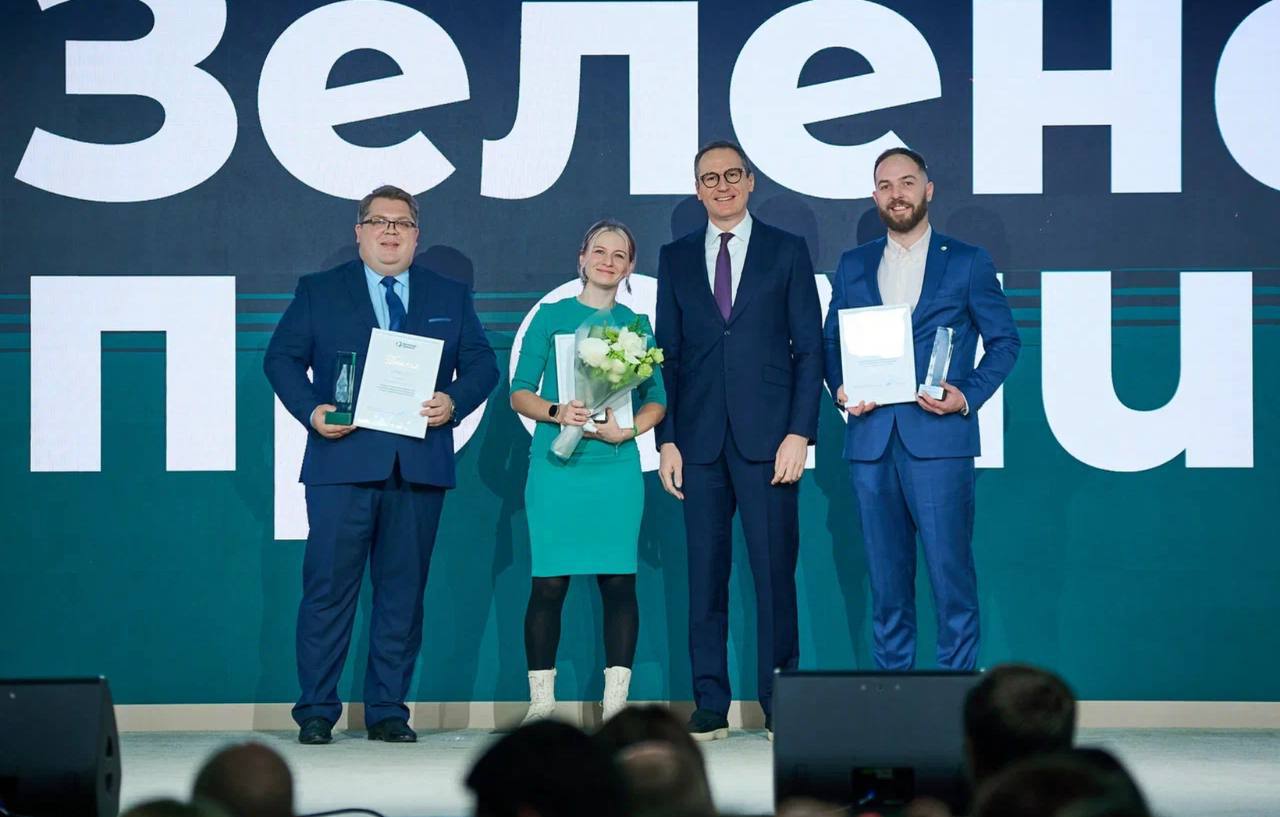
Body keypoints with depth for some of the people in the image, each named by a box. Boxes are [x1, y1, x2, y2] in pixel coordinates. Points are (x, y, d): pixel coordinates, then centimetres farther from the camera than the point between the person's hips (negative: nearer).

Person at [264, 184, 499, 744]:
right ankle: (316, 710, 3)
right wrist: (310, 409, -10)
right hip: (342, 462, -2)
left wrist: (454, 402, -8)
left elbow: (482, 364, 12)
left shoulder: (451, 298, 15)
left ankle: (387, 711, 11)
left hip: (420, 467, 2)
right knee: (329, 588, -4)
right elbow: (281, 358, 6)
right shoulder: (318, 292, 10)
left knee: (403, 592, 4)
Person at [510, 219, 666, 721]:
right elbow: (520, 392, 6)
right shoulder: (551, 317, 8)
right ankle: (541, 703, 3)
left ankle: (615, 703, 1)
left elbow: (656, 398, 11)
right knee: (549, 581, -4)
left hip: (617, 465, 1)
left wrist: (629, 429, -8)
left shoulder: (636, 326, 13)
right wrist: (556, 413, -13)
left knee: (619, 580, -3)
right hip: (556, 464, -1)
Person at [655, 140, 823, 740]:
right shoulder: (676, 259, 13)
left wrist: (799, 432, -6)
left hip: (767, 438, -2)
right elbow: (668, 355, 12)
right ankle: (709, 707, 6)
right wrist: (667, 440, 3)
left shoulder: (787, 252, 7)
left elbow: (809, 349, 4)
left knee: (775, 573, -2)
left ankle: (780, 706, 4)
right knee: (705, 575, 2)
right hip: (701, 440, 2)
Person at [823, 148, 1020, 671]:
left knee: (951, 573, -6)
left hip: (938, 437, -3)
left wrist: (968, 395, -8)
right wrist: (839, 388, -3)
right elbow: (831, 342, 18)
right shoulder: (852, 266, 16)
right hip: (870, 439, 3)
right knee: (886, 575, 5)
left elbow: (1004, 341, 7)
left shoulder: (967, 263, 7)